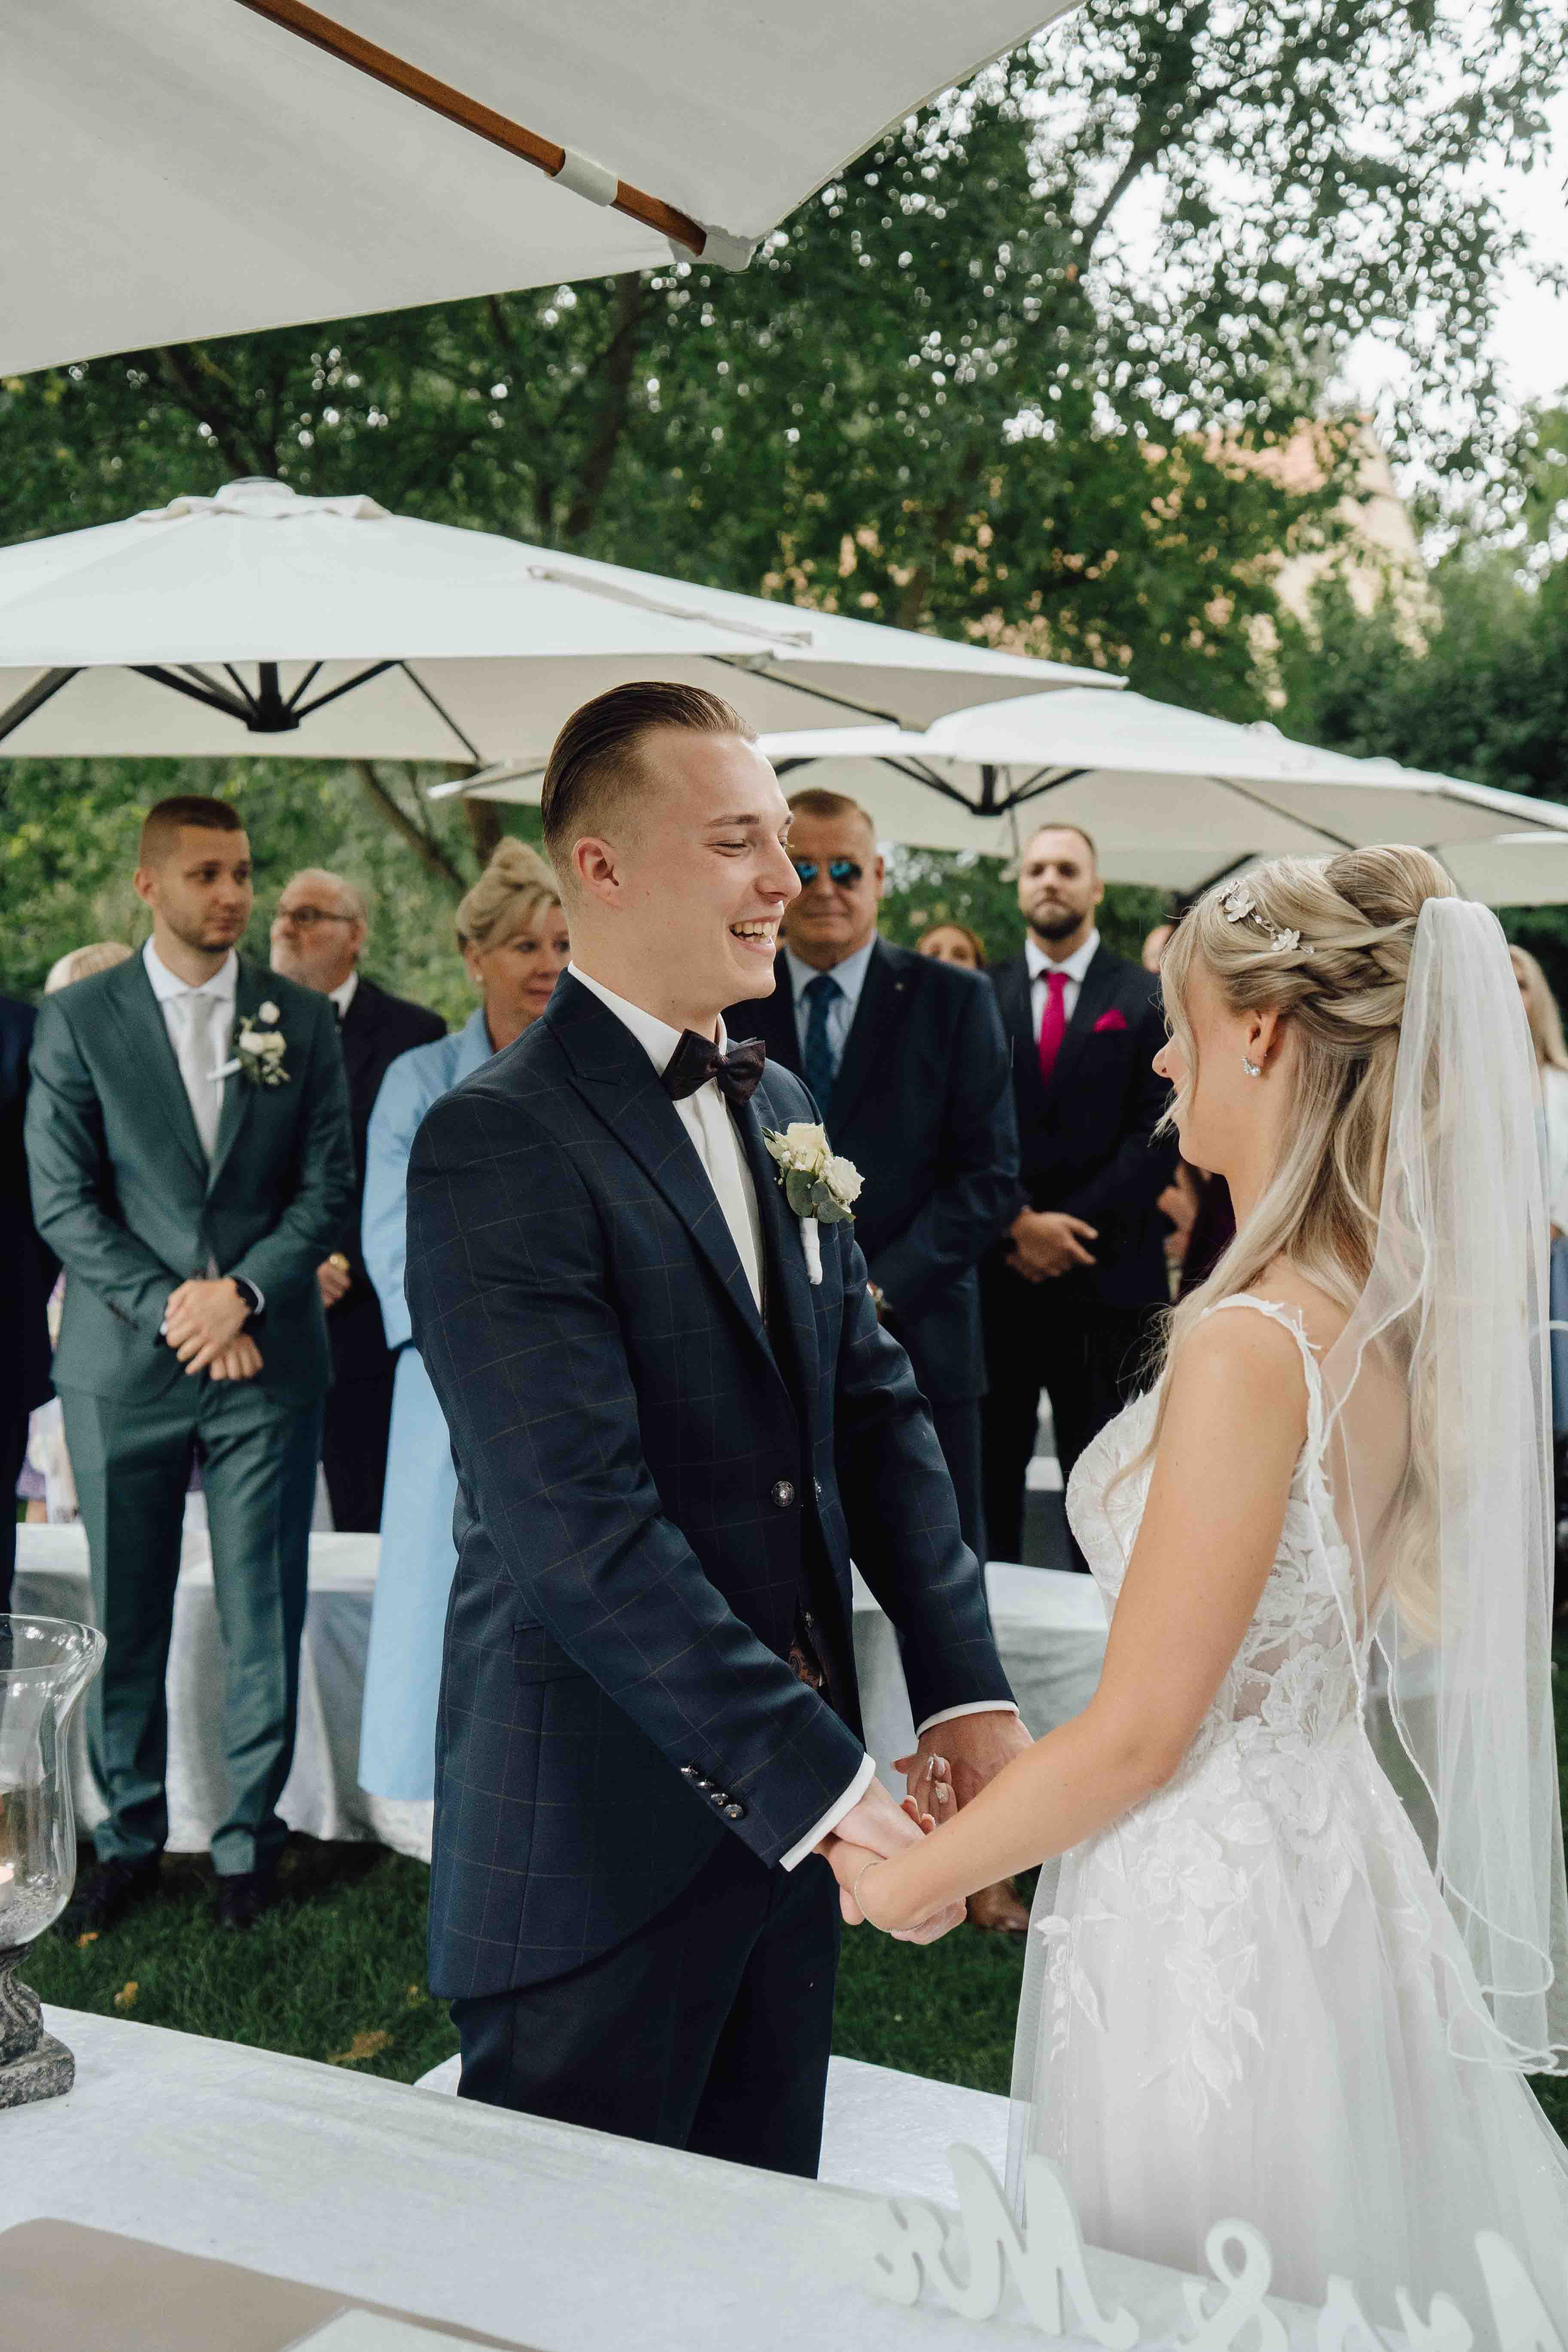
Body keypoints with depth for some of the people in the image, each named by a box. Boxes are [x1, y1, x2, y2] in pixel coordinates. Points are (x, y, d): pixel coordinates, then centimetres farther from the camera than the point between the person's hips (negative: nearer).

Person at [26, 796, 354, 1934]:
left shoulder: (303, 1020, 6)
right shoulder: (79, 1019, 2)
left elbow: (329, 1187, 4)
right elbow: (63, 1201, -2)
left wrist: (240, 1293, -10)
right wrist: (173, 1311, -11)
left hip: (269, 1361, 1)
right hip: (123, 1367, 0)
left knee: (265, 1614, 4)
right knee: (125, 1617, 7)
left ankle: (250, 1835, 18)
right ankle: (130, 1837, 21)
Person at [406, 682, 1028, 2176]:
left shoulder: (776, 1103, 9)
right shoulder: (498, 1142, -18)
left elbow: (874, 1406, 8)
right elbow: (584, 1530, -24)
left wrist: (965, 1689, -3)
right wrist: (826, 1785, -24)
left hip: (785, 1796, 8)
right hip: (599, 1838, -7)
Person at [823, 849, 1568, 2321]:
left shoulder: (1251, 1347, -26)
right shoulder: (1404, 1312, 0)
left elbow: (1136, 1741, -22)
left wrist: (913, 1877, -6)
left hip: (1200, 1915, -8)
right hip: (1336, 1865, 8)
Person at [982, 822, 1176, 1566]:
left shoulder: (1147, 998, 5)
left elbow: (1159, 1133, -2)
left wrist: (1075, 1226, -11)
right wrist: (1018, 1223, -10)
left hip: (1108, 1277, -1)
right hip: (997, 1272, 2)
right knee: (990, 1464, 5)